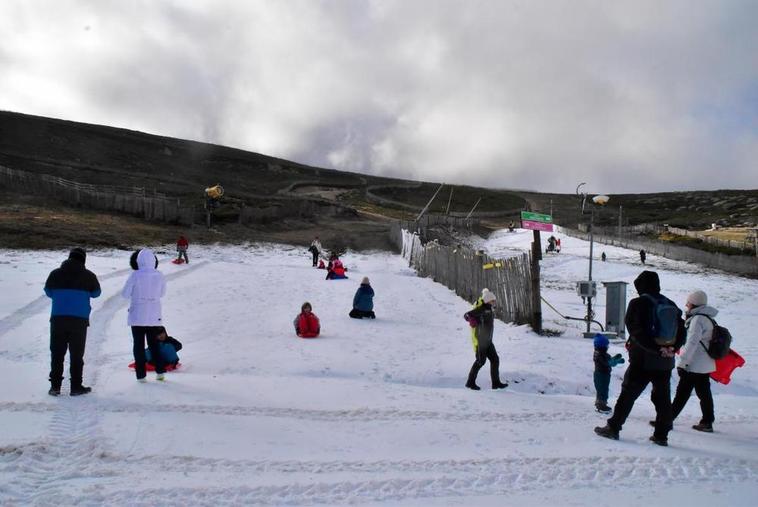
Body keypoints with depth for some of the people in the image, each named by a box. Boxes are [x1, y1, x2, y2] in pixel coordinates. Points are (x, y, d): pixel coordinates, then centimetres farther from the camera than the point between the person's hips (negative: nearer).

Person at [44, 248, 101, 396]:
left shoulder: (55, 273, 4)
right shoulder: (88, 275, -1)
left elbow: (48, 292, 17)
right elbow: (96, 293, 12)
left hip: (58, 318, 2)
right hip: (79, 319, -2)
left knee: (57, 353, 10)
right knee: (76, 354, 5)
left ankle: (55, 385, 11)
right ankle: (76, 386, 7)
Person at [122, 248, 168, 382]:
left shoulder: (135, 275, -13)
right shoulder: (159, 276, -5)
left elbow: (125, 294, -7)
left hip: (137, 316, -3)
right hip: (154, 316, 3)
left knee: (139, 345, 7)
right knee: (154, 343, 16)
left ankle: (141, 375, 6)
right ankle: (160, 371, 12)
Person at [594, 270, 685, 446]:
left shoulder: (638, 304, -10)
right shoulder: (671, 305, 10)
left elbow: (638, 332, -21)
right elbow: (681, 330, 10)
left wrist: (658, 349, -19)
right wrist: (672, 348, 0)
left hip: (642, 361, -5)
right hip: (665, 363, 5)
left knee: (628, 394, 4)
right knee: (663, 398, 12)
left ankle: (613, 428, 10)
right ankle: (661, 435, 15)